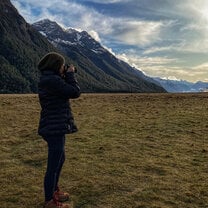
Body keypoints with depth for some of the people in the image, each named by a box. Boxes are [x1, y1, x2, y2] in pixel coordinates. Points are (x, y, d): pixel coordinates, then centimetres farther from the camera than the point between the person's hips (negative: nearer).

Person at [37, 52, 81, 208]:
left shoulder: (47, 79, 11)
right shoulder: (53, 80, -20)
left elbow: (64, 91, 18)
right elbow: (75, 92, -17)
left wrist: (66, 77, 8)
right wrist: (70, 75, -5)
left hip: (54, 127, 11)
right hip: (55, 129, -11)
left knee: (60, 159, 25)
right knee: (53, 166, 2)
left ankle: (54, 191, 42)